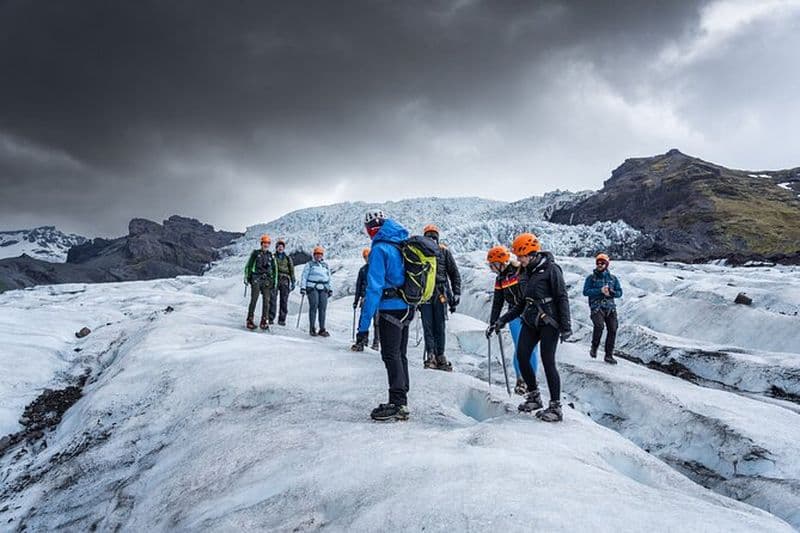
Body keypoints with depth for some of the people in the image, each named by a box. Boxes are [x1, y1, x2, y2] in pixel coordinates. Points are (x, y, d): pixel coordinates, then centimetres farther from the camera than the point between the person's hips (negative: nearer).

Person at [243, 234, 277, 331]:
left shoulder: (271, 256, 14)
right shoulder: (255, 253, 5)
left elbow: (274, 269, 19)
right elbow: (248, 266, 5)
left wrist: (274, 281, 13)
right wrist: (247, 277, -2)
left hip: (267, 280, 3)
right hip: (256, 279, -3)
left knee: (266, 301, -1)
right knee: (254, 300, -8)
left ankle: (263, 322, 5)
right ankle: (250, 320, -4)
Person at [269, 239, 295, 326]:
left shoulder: (288, 258, 15)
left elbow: (292, 271, 13)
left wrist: (293, 282, 5)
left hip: (285, 280, 1)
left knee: (284, 301, -3)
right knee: (273, 300, -9)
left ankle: (282, 319, 1)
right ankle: (271, 319, -7)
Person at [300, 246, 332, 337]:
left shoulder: (326, 265, 20)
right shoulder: (309, 264, 8)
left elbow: (329, 278, 25)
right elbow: (304, 276, 5)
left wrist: (330, 289, 20)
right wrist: (303, 287, -4)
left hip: (323, 289, 3)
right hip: (312, 288, -3)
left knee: (323, 309, -3)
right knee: (313, 307, -8)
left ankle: (322, 329, 0)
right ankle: (312, 329, -4)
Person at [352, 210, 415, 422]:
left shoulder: (380, 249, -14)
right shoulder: (404, 245, 10)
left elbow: (374, 288, -19)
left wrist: (363, 326, -19)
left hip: (391, 309, -8)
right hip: (407, 308, 8)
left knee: (391, 356, -2)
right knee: (400, 355, 15)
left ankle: (398, 404, -1)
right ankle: (401, 402, 23)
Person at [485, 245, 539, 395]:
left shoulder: (524, 270, -8)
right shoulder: (500, 280, 10)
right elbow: (497, 304, 16)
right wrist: (492, 324, 17)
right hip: (515, 316, 3)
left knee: (532, 348, -1)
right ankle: (520, 379, 12)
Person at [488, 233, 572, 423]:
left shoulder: (551, 269, -9)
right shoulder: (529, 272, 14)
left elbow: (562, 298, -11)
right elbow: (523, 303, 20)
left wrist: (566, 326, -17)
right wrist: (502, 320, 17)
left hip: (549, 322, -7)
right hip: (531, 321, 7)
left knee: (548, 362, -7)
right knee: (521, 356, -4)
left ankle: (556, 407, 2)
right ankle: (534, 396, 14)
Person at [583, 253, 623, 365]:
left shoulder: (613, 278, 14)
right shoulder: (591, 278, 5)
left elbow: (619, 292, 12)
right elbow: (585, 291, -7)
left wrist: (611, 292, -10)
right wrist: (600, 291, -16)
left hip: (610, 307, 4)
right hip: (596, 307, -3)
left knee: (612, 330, -3)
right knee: (599, 326, -25)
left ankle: (609, 355, 8)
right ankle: (594, 347, -2)